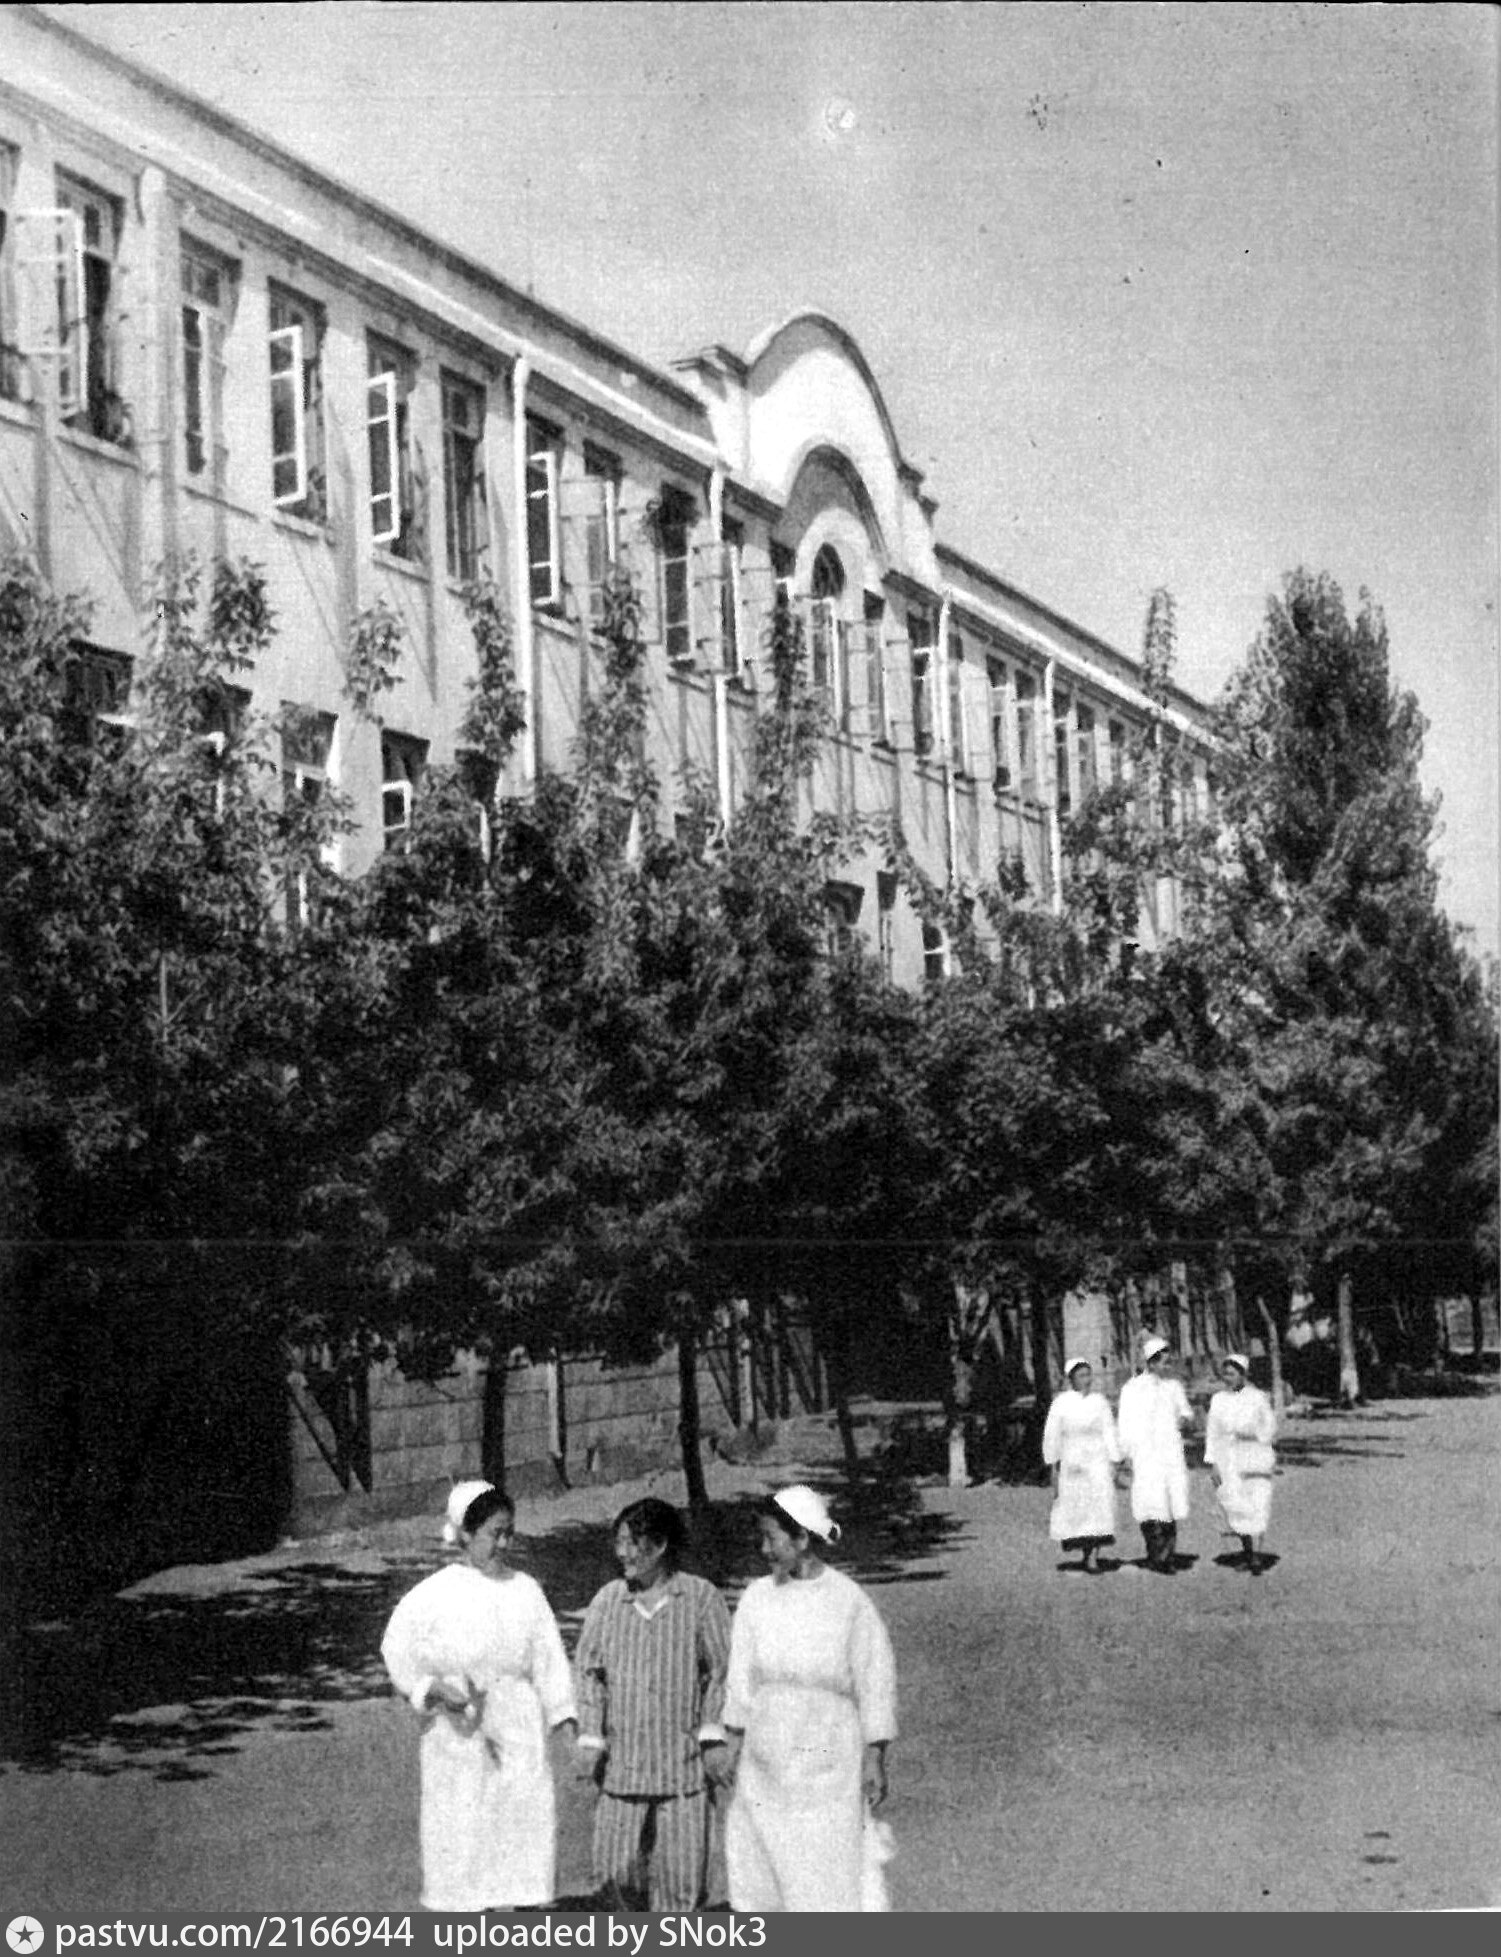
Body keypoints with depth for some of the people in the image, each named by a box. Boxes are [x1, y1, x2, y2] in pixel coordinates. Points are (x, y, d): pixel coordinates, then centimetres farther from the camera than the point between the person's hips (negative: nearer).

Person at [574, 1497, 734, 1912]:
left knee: (681, 1871, 1)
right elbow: (588, 1669, 8)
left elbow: (722, 1670, 0)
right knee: (614, 1869, 1)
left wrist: (713, 1737, -7)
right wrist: (591, 1737, 1)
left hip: (684, 1761, -2)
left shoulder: (701, 1597, -3)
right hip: (623, 1760, 2)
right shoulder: (608, 1600, 4)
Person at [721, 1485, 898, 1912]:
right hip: (766, 1762, 4)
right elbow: (741, 1683, 8)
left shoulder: (849, 1601, -9)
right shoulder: (758, 1599, 2)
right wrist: (732, 1749, 6)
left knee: (834, 1881, -2)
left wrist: (875, 1762, -7)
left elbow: (876, 1685, -6)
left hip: (830, 1763, -4)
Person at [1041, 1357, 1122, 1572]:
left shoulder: (1099, 1402, 4)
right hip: (1071, 1463, 0)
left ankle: (1093, 1558, -11)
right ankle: (1086, 1552, 24)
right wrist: (1054, 1466, 0)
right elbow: (1052, 1436, 2)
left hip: (1098, 1462, 0)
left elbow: (1109, 1433, 5)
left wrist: (1113, 1463, 1)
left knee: (1099, 1507, -10)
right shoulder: (1061, 1403, 0)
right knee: (1075, 1511, 4)